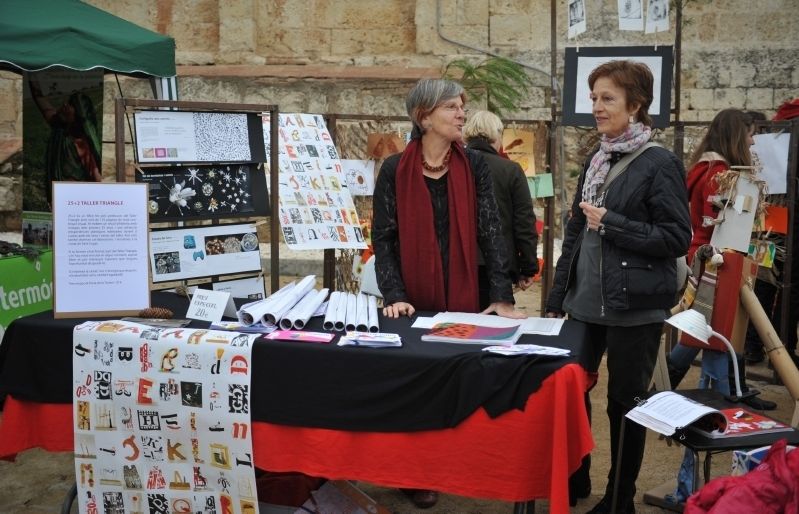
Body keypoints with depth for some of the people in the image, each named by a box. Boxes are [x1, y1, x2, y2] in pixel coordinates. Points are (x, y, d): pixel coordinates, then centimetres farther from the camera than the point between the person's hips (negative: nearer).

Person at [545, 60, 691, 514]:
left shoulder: (660, 163, -10)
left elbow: (678, 238, -14)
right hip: (587, 303, 7)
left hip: (634, 306, -7)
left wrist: (612, 223, -19)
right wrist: (557, 298, 14)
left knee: (625, 403, 5)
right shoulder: (597, 161, 11)